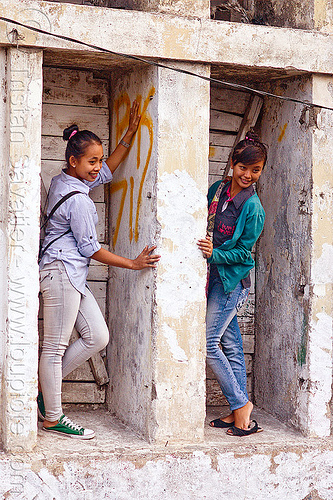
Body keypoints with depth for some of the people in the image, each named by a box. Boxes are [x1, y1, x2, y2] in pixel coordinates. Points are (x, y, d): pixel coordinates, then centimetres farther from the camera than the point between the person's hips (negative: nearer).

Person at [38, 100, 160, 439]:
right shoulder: (77, 199, -16)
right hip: (62, 271, -10)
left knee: (97, 337, 9)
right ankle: (52, 418, 3)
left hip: (71, 275, 10)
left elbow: (107, 171, 26)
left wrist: (130, 134, 24)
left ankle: (45, 390, 16)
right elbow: (90, 248, -11)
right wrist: (132, 263, -4)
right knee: (56, 346, -4)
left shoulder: (62, 181, 12)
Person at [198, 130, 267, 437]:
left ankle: (241, 404, 1)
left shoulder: (253, 209, -13)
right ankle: (238, 412, 15)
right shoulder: (217, 189, 6)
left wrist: (215, 253, -26)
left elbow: (243, 252, -13)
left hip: (232, 279, -7)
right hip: (213, 276, 7)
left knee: (208, 342, -10)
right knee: (231, 345, 10)